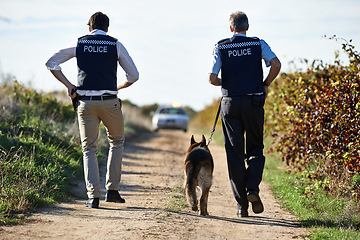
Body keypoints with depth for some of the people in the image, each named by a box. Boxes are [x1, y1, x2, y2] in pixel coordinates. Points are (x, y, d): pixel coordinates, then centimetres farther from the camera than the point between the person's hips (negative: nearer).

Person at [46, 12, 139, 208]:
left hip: (86, 102, 1)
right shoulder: (116, 45, 6)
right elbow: (133, 76, 7)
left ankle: (93, 196, -4)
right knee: (117, 142, 20)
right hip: (110, 102, -1)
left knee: (89, 148, 8)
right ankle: (112, 190, 14)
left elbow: (51, 63, 7)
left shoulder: (79, 43, 9)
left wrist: (68, 85, 9)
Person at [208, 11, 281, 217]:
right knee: (255, 149, 13)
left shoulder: (220, 48, 3)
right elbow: (276, 64, -11)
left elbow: (213, 79, -5)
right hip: (253, 102, 0)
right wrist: (266, 84, 5)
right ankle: (253, 188, -11)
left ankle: (242, 203, 1)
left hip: (230, 103, 0)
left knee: (235, 153, 4)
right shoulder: (259, 44, 3)